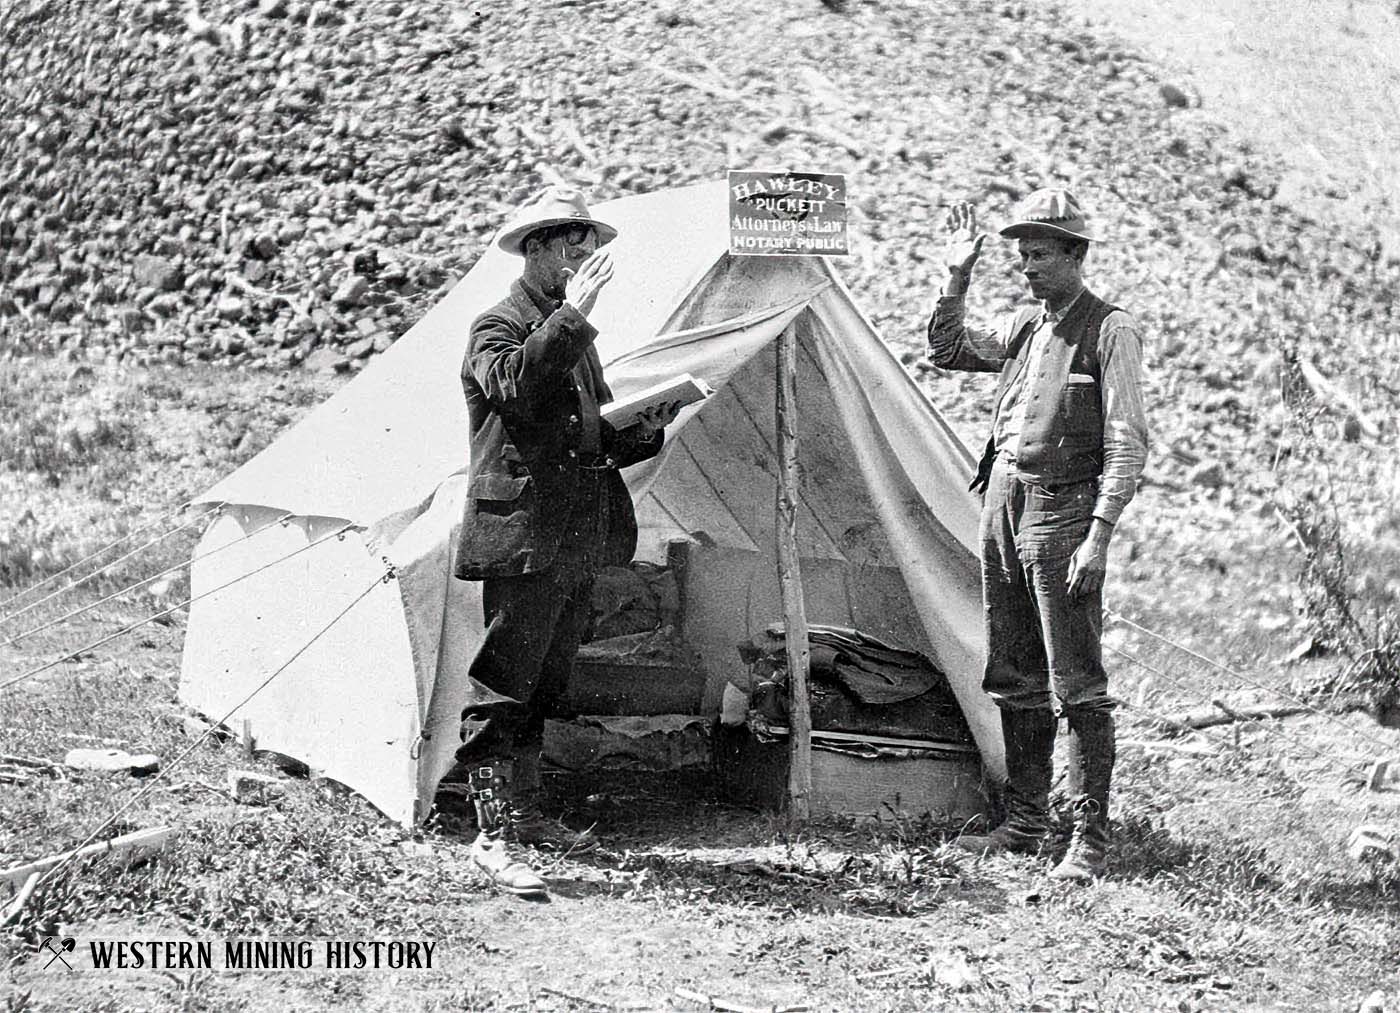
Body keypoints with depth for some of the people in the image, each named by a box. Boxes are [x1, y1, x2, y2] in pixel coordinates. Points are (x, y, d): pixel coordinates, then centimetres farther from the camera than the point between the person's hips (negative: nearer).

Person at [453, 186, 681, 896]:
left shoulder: (573, 335, 21)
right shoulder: (498, 327, -6)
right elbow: (515, 388, -28)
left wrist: (642, 432, 6)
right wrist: (571, 315, -31)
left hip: (576, 544, 9)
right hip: (520, 540, -9)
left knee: (543, 688, 16)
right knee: (502, 689, -8)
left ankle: (525, 816, 27)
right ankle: (493, 837, -7)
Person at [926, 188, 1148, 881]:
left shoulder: (1110, 331, -7)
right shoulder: (1024, 326, 13)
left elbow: (1128, 442, -12)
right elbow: (947, 352, 22)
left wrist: (1099, 535, -18)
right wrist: (957, 281, 7)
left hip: (1061, 509, -7)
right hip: (1002, 502, 8)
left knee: (1076, 684, -6)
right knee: (1015, 679, 13)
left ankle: (1092, 840, -2)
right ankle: (1025, 824, 22)